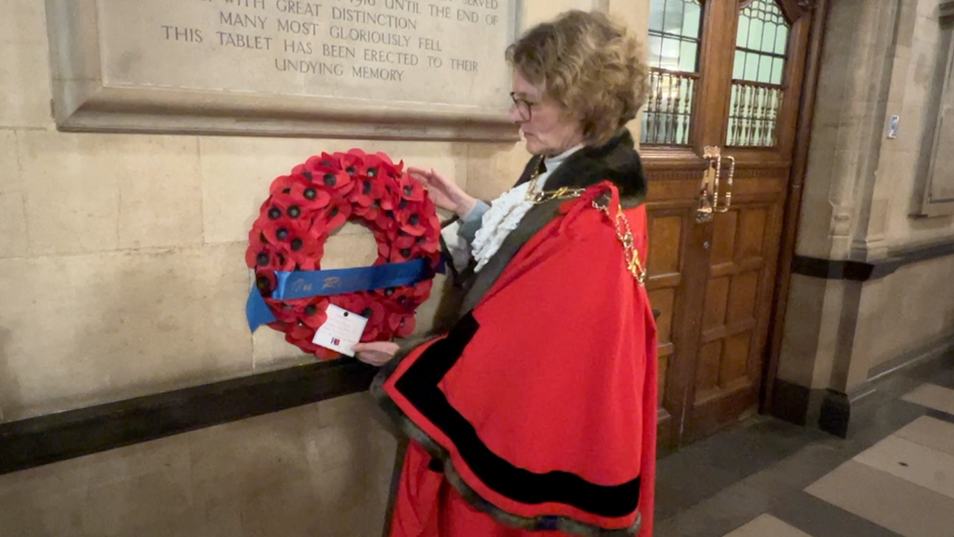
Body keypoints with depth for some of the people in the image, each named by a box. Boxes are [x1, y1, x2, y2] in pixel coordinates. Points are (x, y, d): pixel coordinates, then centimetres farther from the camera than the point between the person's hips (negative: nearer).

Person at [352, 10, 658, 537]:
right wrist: (466, 209, 3)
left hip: (531, 426, -9)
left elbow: (515, 343, -25)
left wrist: (403, 360, -14)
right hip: (522, 403, 9)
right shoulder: (571, 177, 0)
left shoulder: (591, 228, -29)